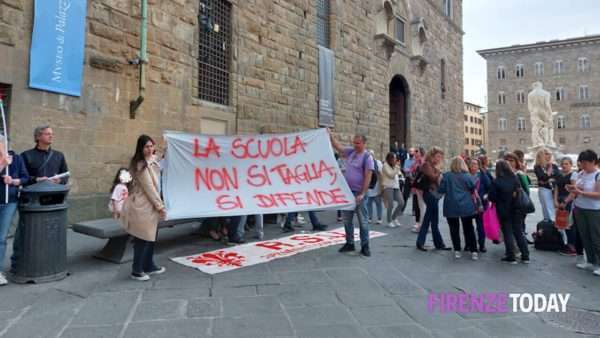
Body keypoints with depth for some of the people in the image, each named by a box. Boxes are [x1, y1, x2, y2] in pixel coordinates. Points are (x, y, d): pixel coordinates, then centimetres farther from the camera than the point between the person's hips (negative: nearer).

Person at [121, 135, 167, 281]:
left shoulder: (151, 161, 12)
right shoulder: (141, 164, -18)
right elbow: (148, 187, -19)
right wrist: (160, 206, -15)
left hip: (149, 205, 10)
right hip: (142, 206, -10)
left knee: (151, 237, 18)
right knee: (142, 239, -1)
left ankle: (149, 266, 31)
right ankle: (136, 271, 12)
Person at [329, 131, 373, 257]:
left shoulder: (367, 157, -9)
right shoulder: (350, 152, 9)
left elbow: (368, 177, -14)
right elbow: (337, 147, 14)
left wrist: (362, 194, -19)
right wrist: (330, 136, 2)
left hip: (358, 193, -6)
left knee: (362, 220, 0)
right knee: (347, 220, 12)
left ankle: (365, 246, 8)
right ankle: (349, 243, 23)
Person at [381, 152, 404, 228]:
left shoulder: (394, 165, 18)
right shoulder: (385, 165, -5)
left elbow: (398, 174, 24)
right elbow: (391, 175, -13)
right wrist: (397, 167, -12)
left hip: (396, 187, 7)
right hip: (388, 187, -7)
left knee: (401, 202, -2)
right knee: (390, 205, -9)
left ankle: (394, 218, 16)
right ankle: (389, 221, 6)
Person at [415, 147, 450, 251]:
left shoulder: (433, 165, 17)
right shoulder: (427, 164, -11)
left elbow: (437, 179, 15)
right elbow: (433, 177, -22)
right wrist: (438, 169, -12)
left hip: (434, 194, 9)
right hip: (430, 194, -9)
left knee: (427, 220, 9)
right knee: (434, 221, -1)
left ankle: (420, 242, 13)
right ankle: (439, 244, 8)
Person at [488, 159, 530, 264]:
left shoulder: (496, 182, -16)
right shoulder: (515, 178, -3)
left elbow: (491, 198, -13)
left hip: (504, 211, -4)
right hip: (516, 210, 4)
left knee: (508, 233, 5)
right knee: (519, 232, 13)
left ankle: (511, 257, 9)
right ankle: (525, 256, 18)